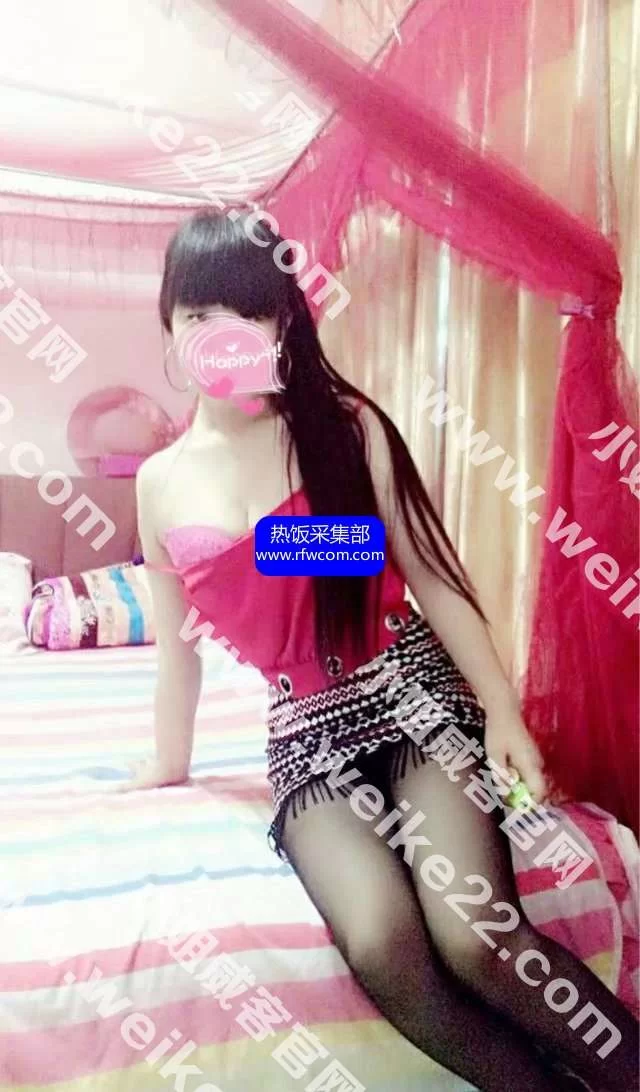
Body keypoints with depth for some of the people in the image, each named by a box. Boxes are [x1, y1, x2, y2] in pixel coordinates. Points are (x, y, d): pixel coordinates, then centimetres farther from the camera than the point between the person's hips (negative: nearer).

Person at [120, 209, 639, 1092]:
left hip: (414, 692, -1)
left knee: (478, 939, -22)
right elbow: (179, 646, 14)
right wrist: (169, 767, 22)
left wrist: (502, 710, -6)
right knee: (383, 948, -23)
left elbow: (431, 575, -3)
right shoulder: (162, 482, 4)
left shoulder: (346, 426, -3)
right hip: (305, 729, 2)